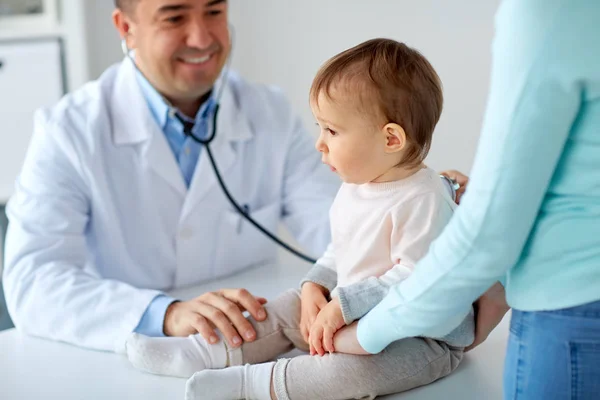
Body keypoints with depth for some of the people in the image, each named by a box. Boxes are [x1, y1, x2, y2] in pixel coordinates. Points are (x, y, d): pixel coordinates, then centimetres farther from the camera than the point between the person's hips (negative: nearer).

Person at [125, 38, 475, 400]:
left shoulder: (423, 201, -25)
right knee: (286, 309, 12)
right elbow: (340, 251, 16)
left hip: (425, 337, -9)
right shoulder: (356, 186, 5)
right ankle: (205, 353, 9)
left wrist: (345, 305, -28)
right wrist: (315, 286, -2)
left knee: (361, 365, -35)